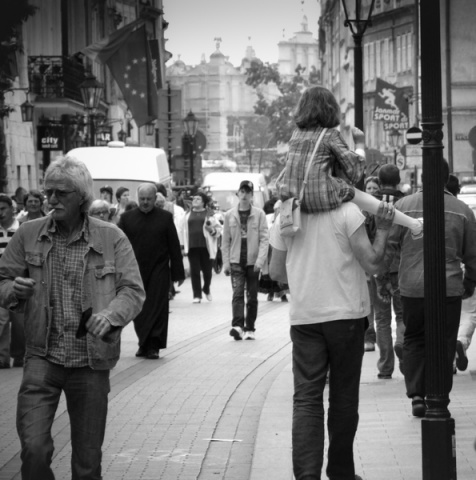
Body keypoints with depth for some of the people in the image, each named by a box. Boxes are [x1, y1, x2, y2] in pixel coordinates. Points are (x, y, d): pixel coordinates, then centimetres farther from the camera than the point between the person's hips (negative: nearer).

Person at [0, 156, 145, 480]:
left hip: (92, 362, 0)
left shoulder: (112, 239, 0)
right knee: (34, 448, -15)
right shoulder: (28, 235, 2)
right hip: (42, 358, 0)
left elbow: (133, 291, -2)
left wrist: (110, 315, -22)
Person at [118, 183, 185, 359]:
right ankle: (143, 343, 18)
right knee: (138, 309, 6)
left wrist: (178, 272, 2)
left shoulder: (165, 218, 2)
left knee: (157, 307, -5)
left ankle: (154, 345, -1)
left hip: (158, 271, -2)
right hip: (135, 271, 2)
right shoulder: (127, 218, 4)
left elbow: (174, 246, 4)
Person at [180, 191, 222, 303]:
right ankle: (197, 295, 3)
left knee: (207, 271, 3)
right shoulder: (188, 215, 12)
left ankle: (206, 290, 30)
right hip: (192, 247, 2)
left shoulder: (209, 214, 6)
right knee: (194, 271, -2)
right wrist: (183, 246, 7)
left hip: (206, 246, -1)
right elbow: (183, 230, 14)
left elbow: (218, 229, 8)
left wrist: (212, 230, -14)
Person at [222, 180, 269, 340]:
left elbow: (264, 239, -5)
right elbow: (225, 241, 6)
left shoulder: (259, 214, -1)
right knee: (237, 293, -14)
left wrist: (260, 260, -16)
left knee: (252, 296, 6)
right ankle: (237, 326, -25)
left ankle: (250, 329, 14)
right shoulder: (230, 215, 4)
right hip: (236, 261, 0)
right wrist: (226, 262, 0)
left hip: (253, 261, 0)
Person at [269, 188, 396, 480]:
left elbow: (276, 272, 10)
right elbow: (372, 264, -12)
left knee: (306, 398, 0)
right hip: (346, 314, -2)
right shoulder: (347, 211, -11)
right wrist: (383, 229, 0)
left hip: (304, 317, 3)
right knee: (344, 398, 11)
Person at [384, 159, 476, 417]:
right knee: (444, 344, 7)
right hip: (449, 289, 0)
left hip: (412, 287, 0)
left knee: (414, 340, 14)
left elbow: (388, 246, 0)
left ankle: (416, 395, 6)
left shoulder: (404, 205, -2)